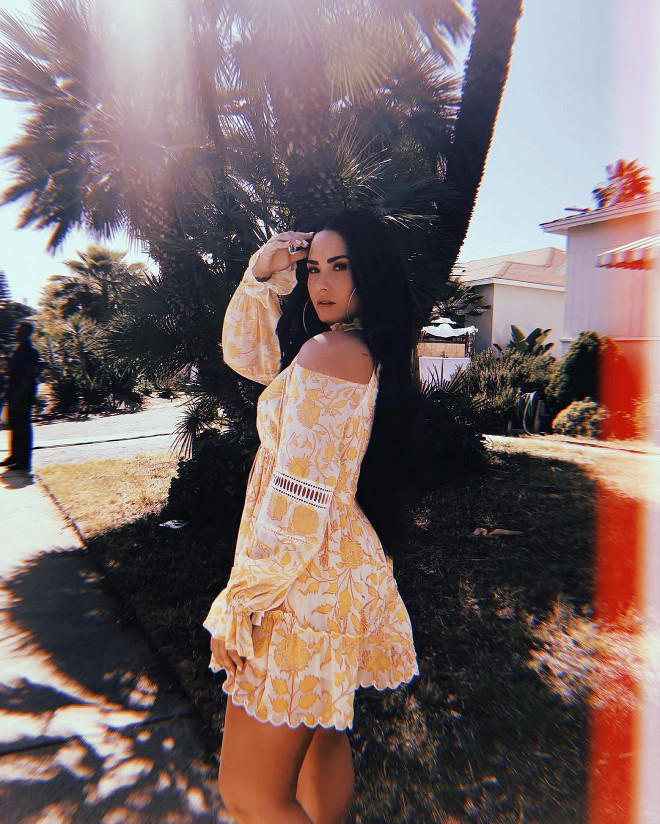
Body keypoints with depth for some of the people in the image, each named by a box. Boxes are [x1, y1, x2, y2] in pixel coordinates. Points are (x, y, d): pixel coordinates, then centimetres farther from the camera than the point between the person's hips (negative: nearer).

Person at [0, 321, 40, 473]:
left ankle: (24, 461, 1)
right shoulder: (18, 349, 16)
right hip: (15, 395, 9)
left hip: (24, 395, -9)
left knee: (23, 426, -5)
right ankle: (15, 456, 24)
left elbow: (29, 376, -18)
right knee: (14, 425, 14)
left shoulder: (30, 352, -13)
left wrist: (17, 394, -21)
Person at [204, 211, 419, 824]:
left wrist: (239, 605, -16)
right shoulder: (367, 354, 9)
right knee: (321, 730, 27)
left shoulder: (328, 349, -19)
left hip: (306, 582, -9)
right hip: (341, 568, 10)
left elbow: (298, 497, -24)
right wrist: (261, 275, 5)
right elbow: (244, 353, 18)